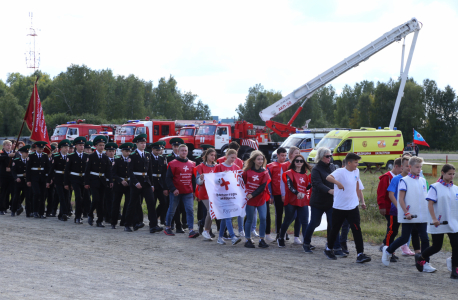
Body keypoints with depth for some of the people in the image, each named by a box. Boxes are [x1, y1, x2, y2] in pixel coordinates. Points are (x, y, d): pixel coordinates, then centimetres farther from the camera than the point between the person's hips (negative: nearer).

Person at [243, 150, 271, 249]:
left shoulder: (264, 172, 1)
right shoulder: (247, 171, 1)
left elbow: (263, 187, -6)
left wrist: (252, 195, -13)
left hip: (261, 199, 1)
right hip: (250, 199, -1)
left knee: (263, 219, -5)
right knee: (249, 219, 3)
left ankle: (262, 240, 5)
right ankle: (248, 240, 13)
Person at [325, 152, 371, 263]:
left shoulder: (356, 171, 7)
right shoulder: (340, 172, -14)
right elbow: (328, 177, -33)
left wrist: (362, 201, 18)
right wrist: (337, 182, -52)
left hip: (353, 207, 4)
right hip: (339, 207, -4)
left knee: (357, 230, -9)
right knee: (335, 229, 12)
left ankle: (360, 254, -12)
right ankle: (328, 249, 34)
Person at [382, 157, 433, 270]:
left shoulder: (422, 180, 11)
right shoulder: (404, 181, -6)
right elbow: (401, 199, -9)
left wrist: (428, 212, 14)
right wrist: (406, 212, -16)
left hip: (422, 216, 5)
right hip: (408, 217, -5)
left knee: (425, 239, 1)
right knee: (404, 238, 2)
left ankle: (426, 264, 6)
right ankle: (387, 250, 25)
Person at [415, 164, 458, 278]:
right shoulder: (435, 187, -7)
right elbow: (430, 204, -12)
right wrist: (434, 219, -20)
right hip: (438, 224, -4)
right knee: (437, 247, 4)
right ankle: (420, 258, 30)